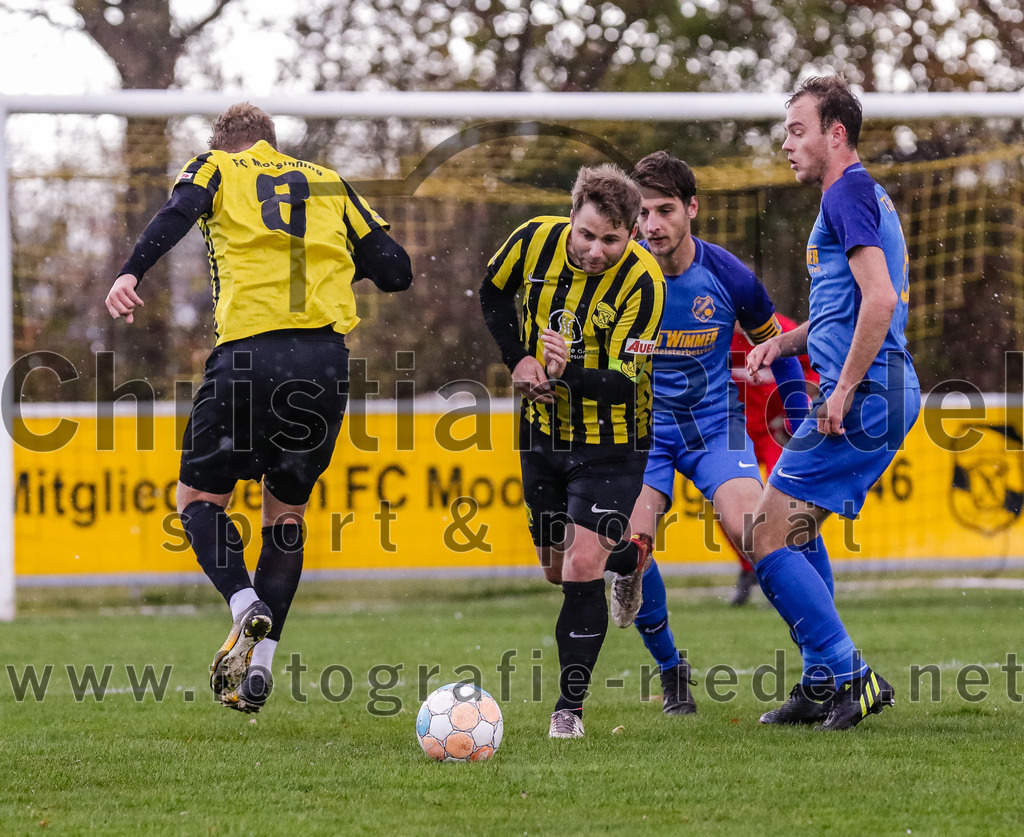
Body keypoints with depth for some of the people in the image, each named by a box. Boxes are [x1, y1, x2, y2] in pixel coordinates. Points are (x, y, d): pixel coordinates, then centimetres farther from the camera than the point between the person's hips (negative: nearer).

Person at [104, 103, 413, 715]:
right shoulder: (329, 182, 23)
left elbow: (180, 211, -8)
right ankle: (261, 663, 6)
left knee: (200, 496, 12)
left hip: (249, 354, -3)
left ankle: (245, 603, -14)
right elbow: (395, 269, 18)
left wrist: (131, 275, -18)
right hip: (327, 357, 3)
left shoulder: (216, 167, 16)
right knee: (287, 512, 16)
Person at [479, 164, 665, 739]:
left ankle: (571, 706, -6)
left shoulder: (643, 280, -22)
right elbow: (494, 293, 11)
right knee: (557, 569, 12)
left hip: (612, 444, -5)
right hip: (544, 433, 5)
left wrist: (570, 373, -42)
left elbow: (623, 383, -24)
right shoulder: (535, 240, -11)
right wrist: (518, 358, -3)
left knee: (583, 567, -15)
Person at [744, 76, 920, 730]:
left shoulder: (849, 194, -11)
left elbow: (878, 297, -23)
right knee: (794, 529, 21)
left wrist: (844, 391, -21)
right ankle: (824, 685, 23)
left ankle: (849, 675, -8)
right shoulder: (865, 195, 21)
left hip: (862, 397, -11)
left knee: (768, 539, -9)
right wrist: (787, 342, 17)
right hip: (885, 395, 11)